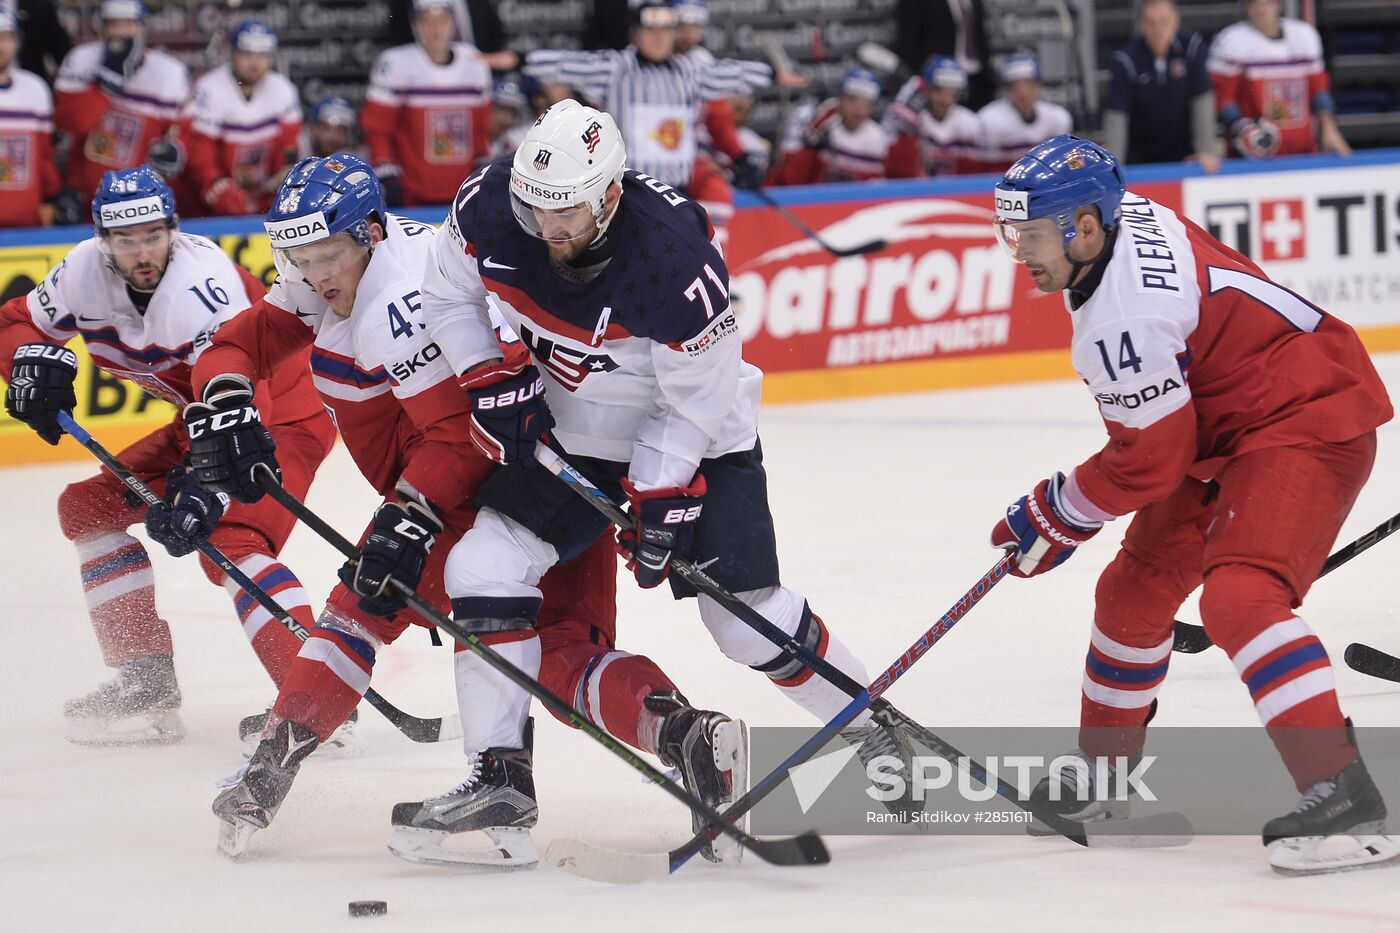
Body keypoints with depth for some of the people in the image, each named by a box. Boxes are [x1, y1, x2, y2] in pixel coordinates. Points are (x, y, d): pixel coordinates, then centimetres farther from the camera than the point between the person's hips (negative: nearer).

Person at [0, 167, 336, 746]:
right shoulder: (87, 270, -8)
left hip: (281, 414, -9)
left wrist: (205, 488, -51)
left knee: (230, 544, -30)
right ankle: (146, 681, 9)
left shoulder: (200, 281, -32)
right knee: (89, 505, 7)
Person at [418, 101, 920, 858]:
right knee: (483, 569, -12)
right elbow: (448, 296, 1)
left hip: (695, 438, -4)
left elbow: (698, 400, -21)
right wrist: (491, 382, -9)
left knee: (749, 619, -6)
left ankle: (876, 732, 18)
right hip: (562, 436, 4)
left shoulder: (677, 261, -33)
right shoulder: (488, 209, -20)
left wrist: (659, 496, -20)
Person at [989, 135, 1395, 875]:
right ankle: (1102, 768, 35)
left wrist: (1055, 517, -7)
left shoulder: (1123, 315, -28)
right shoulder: (1127, 220, 0)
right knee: (1135, 590, 16)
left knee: (1239, 596, -29)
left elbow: (1150, 461, -21)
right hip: (1222, 429, 11)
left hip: (1307, 425, -11)